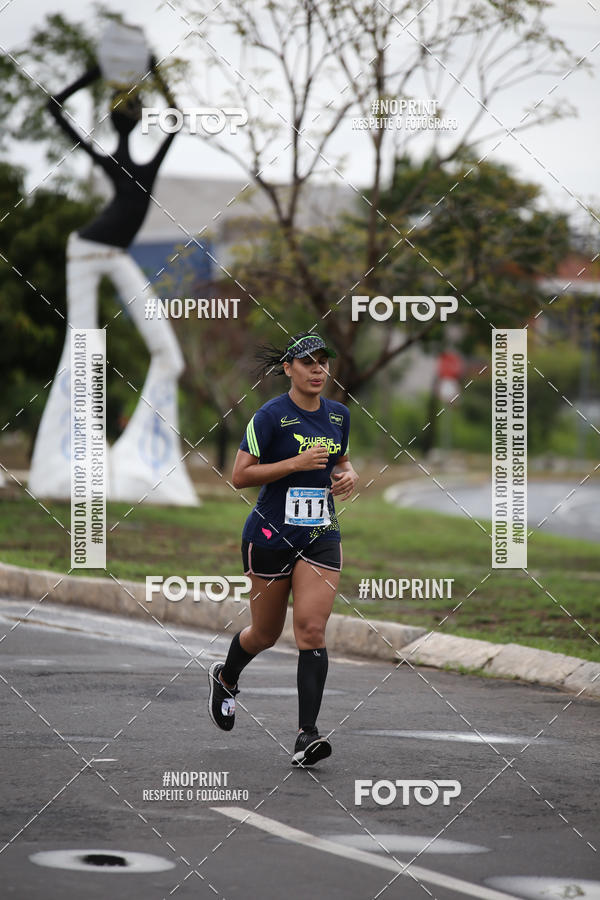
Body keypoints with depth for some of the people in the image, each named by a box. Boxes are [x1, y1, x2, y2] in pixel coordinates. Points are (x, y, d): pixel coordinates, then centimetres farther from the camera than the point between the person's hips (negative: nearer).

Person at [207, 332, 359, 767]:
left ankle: (307, 735, -14)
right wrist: (296, 462, -21)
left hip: (321, 536, 3)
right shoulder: (271, 416, -11)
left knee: (312, 629, -11)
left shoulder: (338, 415, 6)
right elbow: (240, 475, -13)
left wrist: (348, 474, 1)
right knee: (266, 633, 11)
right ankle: (225, 677, 45)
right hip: (271, 533, -3)